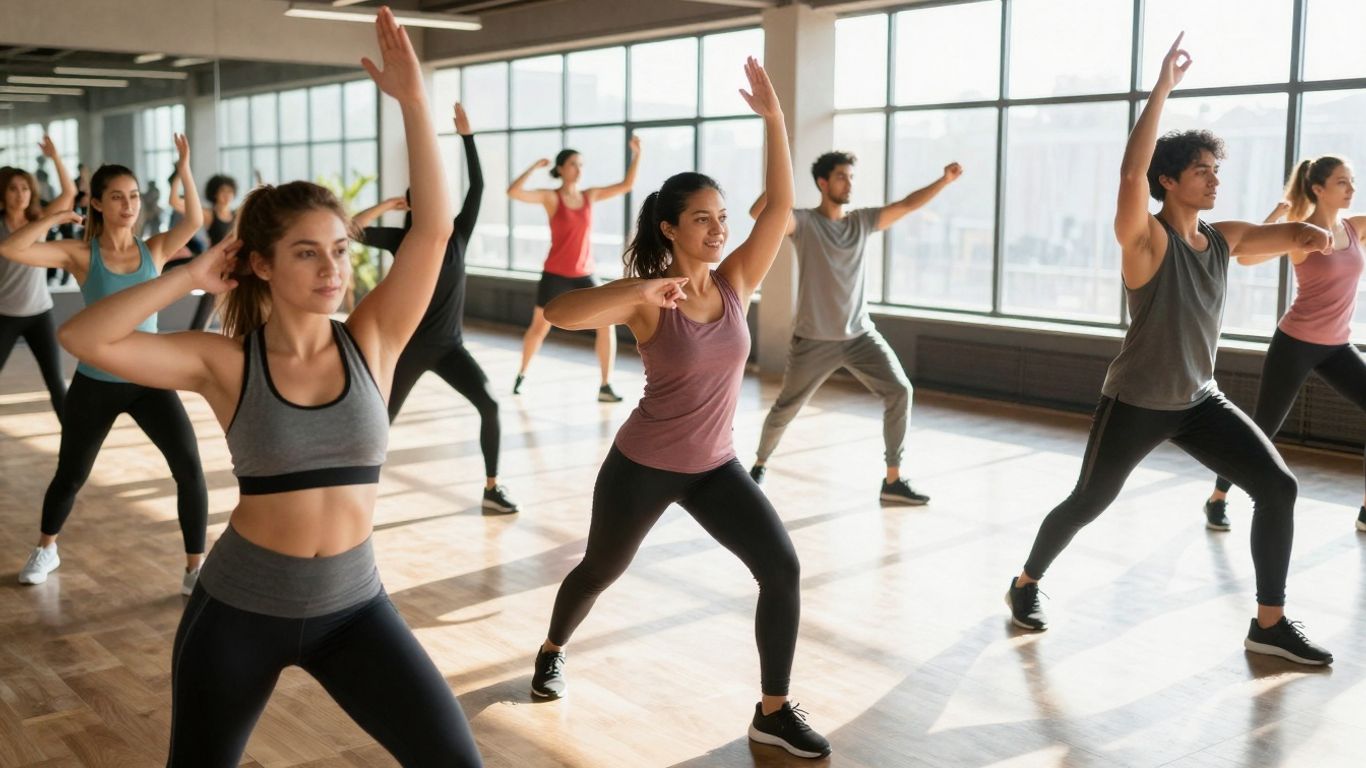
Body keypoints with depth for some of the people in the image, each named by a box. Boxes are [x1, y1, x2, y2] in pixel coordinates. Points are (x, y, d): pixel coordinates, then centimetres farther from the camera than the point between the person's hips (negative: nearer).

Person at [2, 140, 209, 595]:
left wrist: (184, 171, -26)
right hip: (95, 383, -1)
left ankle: (195, 569, 1)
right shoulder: (81, 254, -7)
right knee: (71, 474, 16)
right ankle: (46, 550, 45)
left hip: (150, 380, 1)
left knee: (190, 468, -12)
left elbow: (194, 222, -19)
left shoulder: (154, 251, -2)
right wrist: (58, 217, -14)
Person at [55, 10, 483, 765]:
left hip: (352, 604, 1)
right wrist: (189, 277, -17)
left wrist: (412, 98, -24)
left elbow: (433, 228, -18)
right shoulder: (226, 363, -10)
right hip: (239, 606, -1)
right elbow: (82, 337, -20)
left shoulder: (370, 342, -7)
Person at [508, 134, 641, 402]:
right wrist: (535, 167, -18)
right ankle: (521, 375, 34)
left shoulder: (590, 195, 5)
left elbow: (626, 185, 4)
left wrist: (636, 154, -4)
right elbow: (513, 192, -21)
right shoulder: (550, 197, -8)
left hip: (585, 275, 3)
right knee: (539, 328, 10)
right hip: (555, 275, -3)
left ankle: (605, 387, -5)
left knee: (606, 325, -10)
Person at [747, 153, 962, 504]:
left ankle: (893, 481, -4)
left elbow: (907, 205, 0)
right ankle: (761, 464, 36)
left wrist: (945, 180, -13)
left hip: (860, 334, 4)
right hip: (815, 339, -4)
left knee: (899, 391, -11)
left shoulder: (862, 221, 5)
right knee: (786, 407, 7)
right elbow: (758, 213, -26)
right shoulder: (804, 222, -9)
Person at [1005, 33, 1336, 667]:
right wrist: (1163, 85, -32)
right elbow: (1131, 170, -34)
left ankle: (1269, 624, 6)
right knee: (1087, 504, 7)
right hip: (1136, 403, -6)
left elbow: (1287, 236, 0)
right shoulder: (1146, 239, -17)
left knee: (1278, 488, -5)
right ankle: (1026, 585, 32)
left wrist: (1313, 233, -25)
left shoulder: (1225, 238, 2)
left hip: (1199, 401, 6)